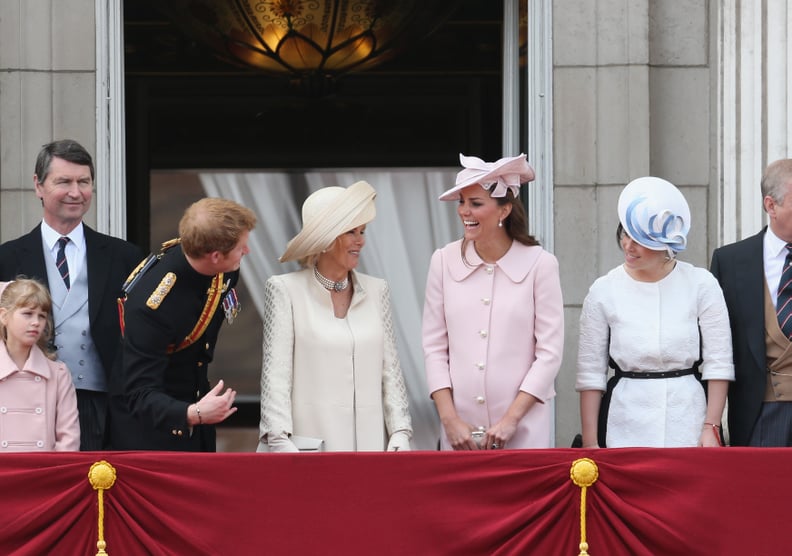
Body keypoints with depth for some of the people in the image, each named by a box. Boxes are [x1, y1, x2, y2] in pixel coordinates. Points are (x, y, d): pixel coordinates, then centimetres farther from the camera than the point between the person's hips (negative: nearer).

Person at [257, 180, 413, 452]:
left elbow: (390, 369, 10)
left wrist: (400, 433, -2)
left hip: (369, 443, 3)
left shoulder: (377, 290, 11)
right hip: (308, 445, -3)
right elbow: (275, 373, -6)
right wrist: (280, 440, -16)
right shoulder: (284, 290, -1)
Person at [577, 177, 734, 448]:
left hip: (687, 420, 0)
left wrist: (711, 428, -7)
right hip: (625, 423, 1)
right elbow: (590, 374, 2)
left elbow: (718, 364, 0)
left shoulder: (700, 285, 0)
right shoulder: (603, 290, 2)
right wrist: (590, 444, -2)